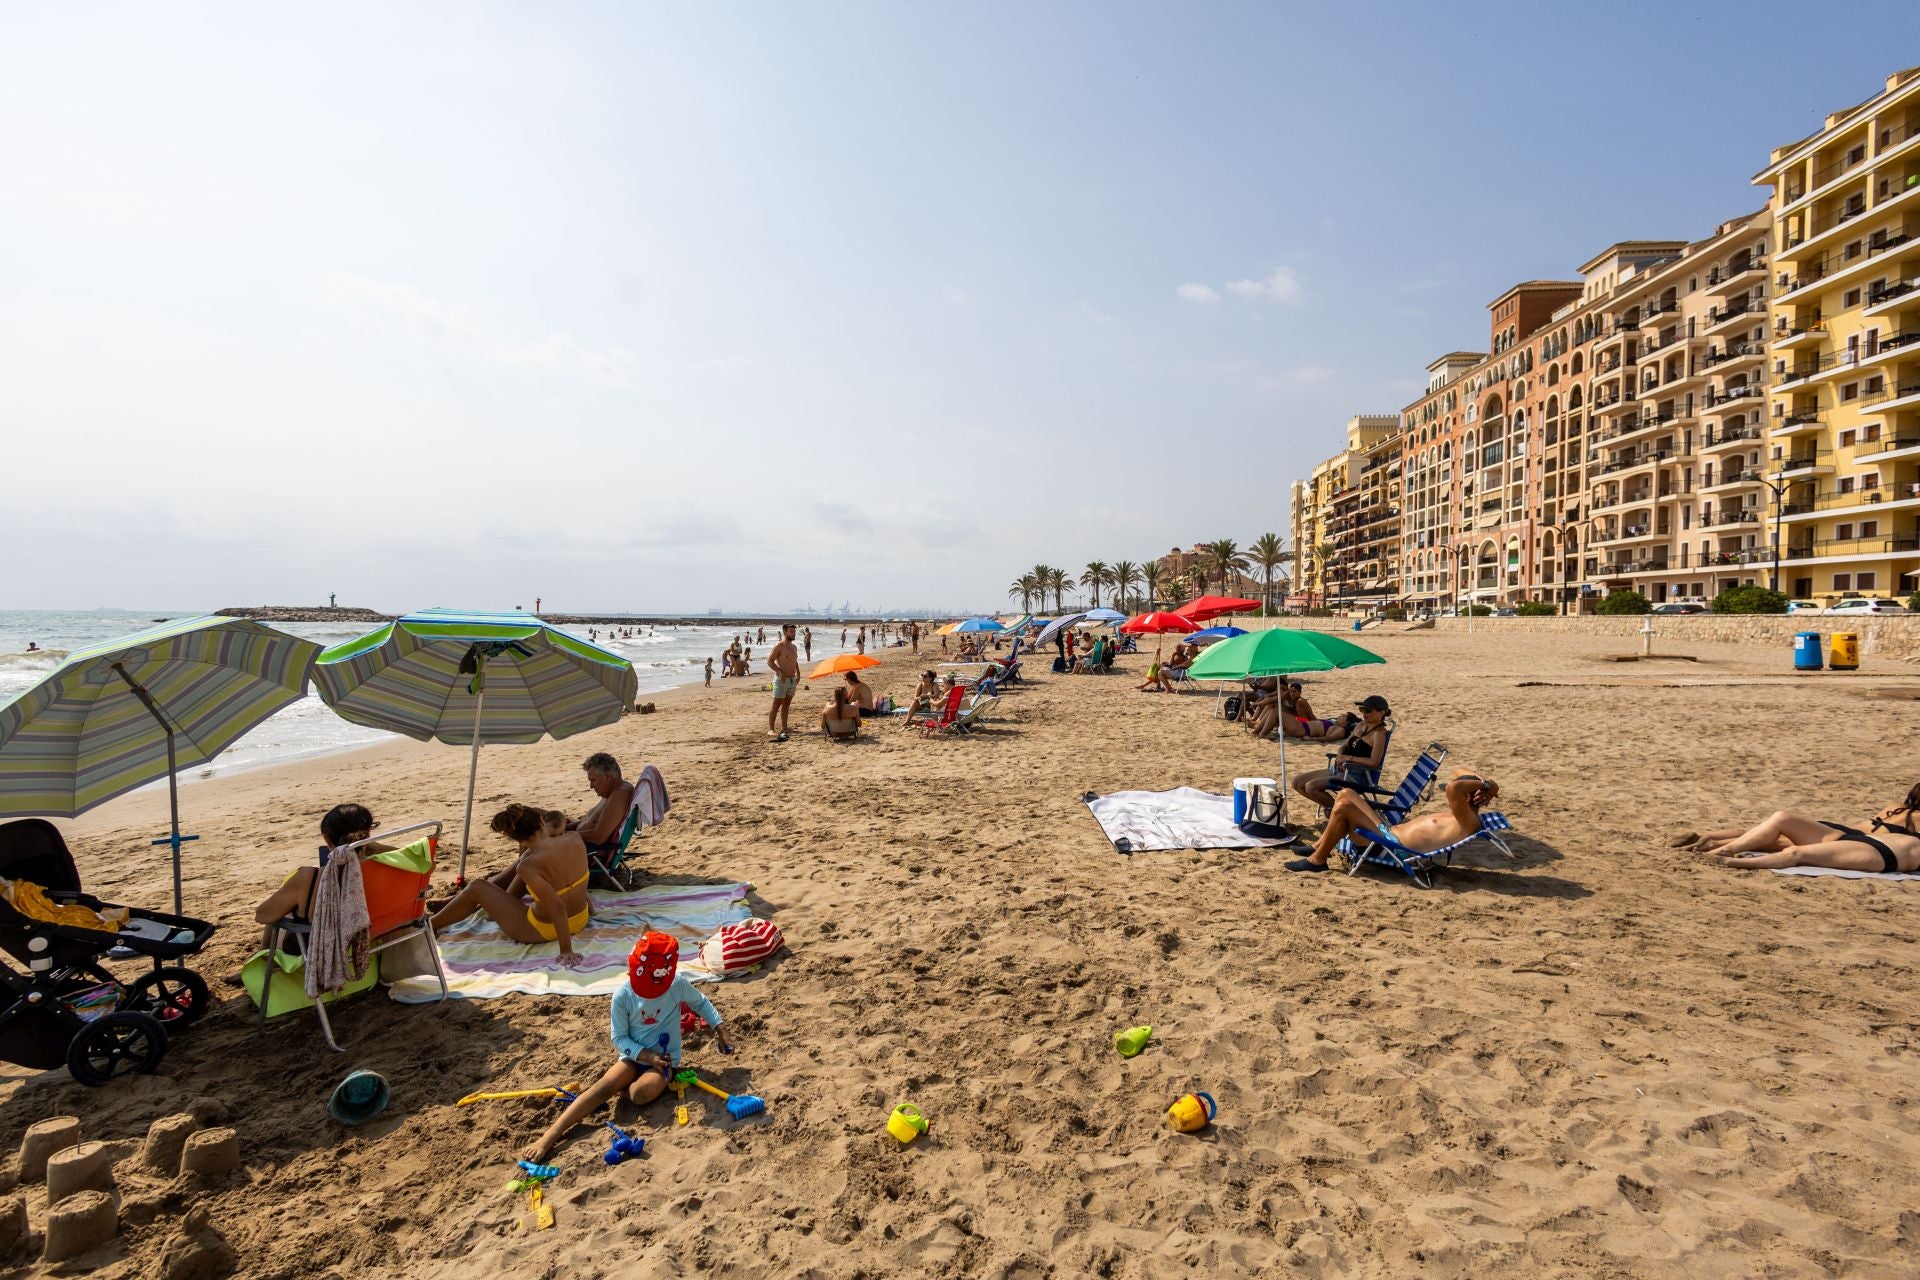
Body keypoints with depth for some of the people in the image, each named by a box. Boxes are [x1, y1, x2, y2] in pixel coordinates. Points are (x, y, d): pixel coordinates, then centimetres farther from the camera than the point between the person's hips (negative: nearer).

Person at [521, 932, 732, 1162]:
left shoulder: (679, 985, -14)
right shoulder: (622, 996, -14)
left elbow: (701, 1003, 6)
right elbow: (619, 1039, -6)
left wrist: (719, 1027, -4)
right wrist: (647, 1055, -19)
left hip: (664, 1059, -1)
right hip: (634, 1056, 1)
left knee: (641, 1093, -33)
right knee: (604, 1086, -29)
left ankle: (620, 1086, 0)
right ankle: (549, 1137, -34)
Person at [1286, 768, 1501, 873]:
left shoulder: (1468, 822, -15)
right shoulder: (1456, 816, 15)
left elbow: (1452, 787, -35)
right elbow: (1459, 772, 27)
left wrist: (1484, 785, -19)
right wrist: (1482, 780, 11)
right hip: (1391, 830, 11)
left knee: (1343, 806, -20)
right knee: (1346, 795, 11)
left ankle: (1317, 860, -6)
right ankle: (1320, 845, 15)